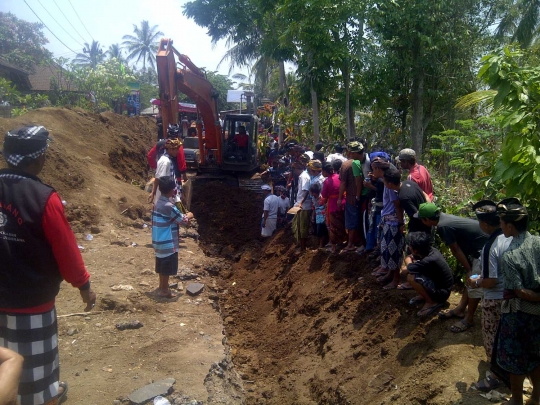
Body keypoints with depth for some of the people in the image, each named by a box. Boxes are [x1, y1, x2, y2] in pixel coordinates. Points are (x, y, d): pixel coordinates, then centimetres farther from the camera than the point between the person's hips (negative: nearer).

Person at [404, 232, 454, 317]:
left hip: (442, 291, -9)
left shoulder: (430, 260, -35)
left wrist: (409, 259, -6)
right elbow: (409, 257, 7)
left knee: (411, 277, -27)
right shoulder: (430, 250, -8)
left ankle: (432, 302, -7)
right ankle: (424, 295, 16)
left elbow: (410, 267, -26)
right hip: (438, 282, 9)